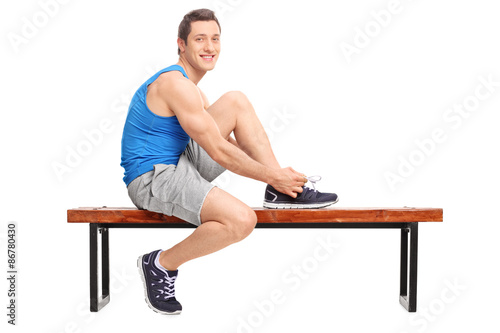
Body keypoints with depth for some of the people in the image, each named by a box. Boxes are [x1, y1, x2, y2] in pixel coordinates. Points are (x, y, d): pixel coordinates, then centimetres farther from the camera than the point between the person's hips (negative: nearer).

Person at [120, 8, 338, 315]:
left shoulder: (190, 88, 15)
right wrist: (271, 175, -12)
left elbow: (227, 142, 17)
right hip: (152, 178, -10)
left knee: (237, 102, 4)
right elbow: (218, 152, -19)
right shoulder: (177, 84, -18)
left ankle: (280, 194, 1)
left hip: (179, 163, 10)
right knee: (242, 220, -30)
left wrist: (276, 173, 7)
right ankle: (161, 264, -9)